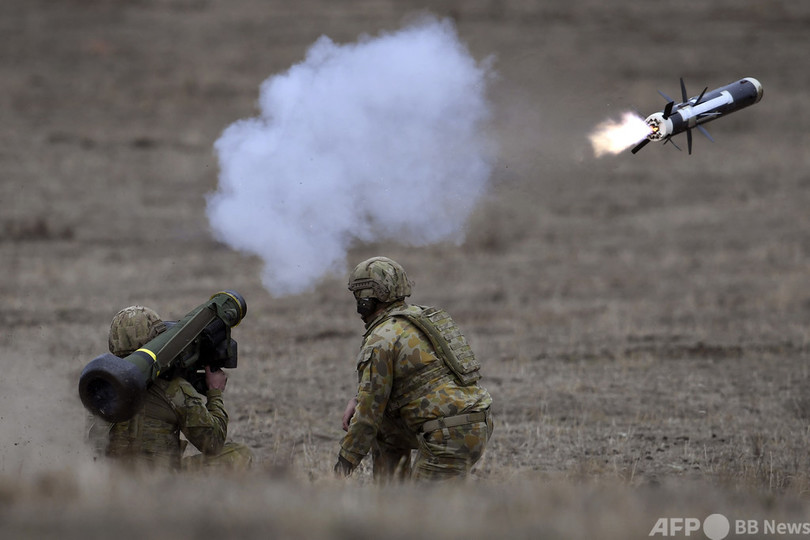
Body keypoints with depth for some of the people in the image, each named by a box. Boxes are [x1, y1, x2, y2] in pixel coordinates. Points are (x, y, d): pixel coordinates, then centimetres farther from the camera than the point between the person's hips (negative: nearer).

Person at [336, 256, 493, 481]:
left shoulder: (380, 341, -8)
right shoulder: (422, 317, 19)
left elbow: (368, 414, -7)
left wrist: (343, 465, 3)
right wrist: (357, 400, 16)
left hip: (450, 436, -9)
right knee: (385, 429, 23)